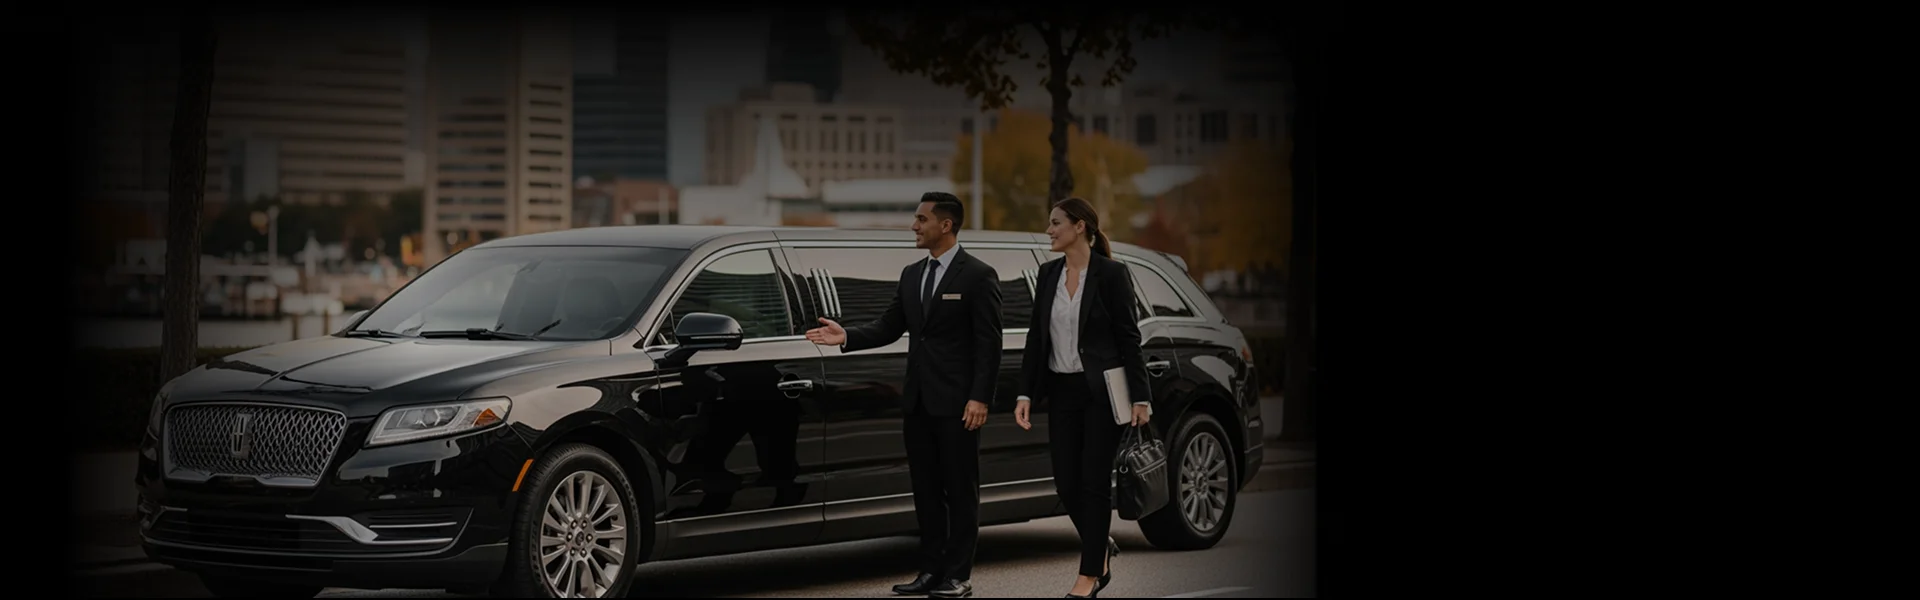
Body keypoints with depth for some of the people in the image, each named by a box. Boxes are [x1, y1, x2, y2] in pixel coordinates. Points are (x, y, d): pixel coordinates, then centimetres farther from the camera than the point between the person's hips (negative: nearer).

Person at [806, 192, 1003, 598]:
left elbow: (988, 344, -11)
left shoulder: (978, 276, -7)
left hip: (956, 401, -7)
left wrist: (980, 398, -17)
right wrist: (847, 336, -4)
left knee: (960, 488, 0)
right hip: (918, 399, 7)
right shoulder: (911, 275, 13)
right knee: (925, 489, 10)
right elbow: (889, 328, 13)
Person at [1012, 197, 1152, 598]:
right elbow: (1036, 336, 9)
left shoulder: (1111, 274, -9)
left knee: (1094, 482, -2)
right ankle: (1102, 547, 29)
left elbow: (1128, 338, -9)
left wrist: (1140, 398, -11)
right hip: (1062, 391, 5)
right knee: (1066, 483, 4)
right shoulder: (1048, 274, 7)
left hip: (1101, 391, -5)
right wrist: (1025, 393, 4)